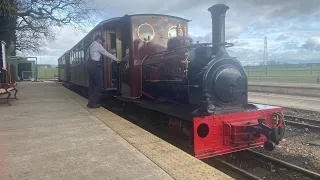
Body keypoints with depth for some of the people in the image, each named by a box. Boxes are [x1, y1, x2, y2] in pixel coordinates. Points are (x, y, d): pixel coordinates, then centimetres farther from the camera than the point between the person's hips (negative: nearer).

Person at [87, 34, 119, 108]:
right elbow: (107, 54, -7)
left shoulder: (91, 46, 21)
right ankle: (92, 103, -7)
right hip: (95, 66, -9)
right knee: (99, 85, -6)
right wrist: (116, 59, 1)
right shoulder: (98, 45, -5)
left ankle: (91, 102, 13)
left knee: (92, 84, 10)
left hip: (90, 65, 9)